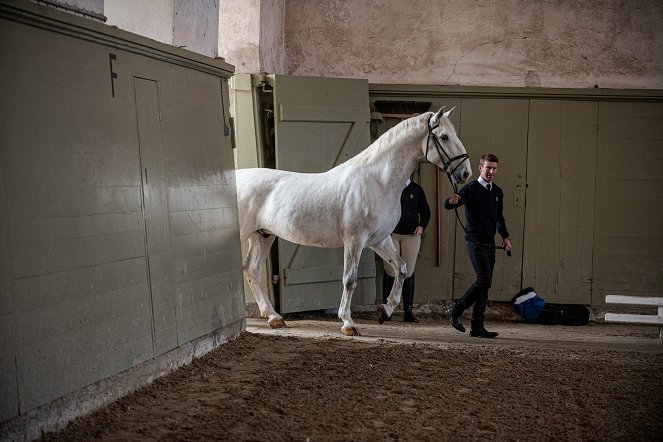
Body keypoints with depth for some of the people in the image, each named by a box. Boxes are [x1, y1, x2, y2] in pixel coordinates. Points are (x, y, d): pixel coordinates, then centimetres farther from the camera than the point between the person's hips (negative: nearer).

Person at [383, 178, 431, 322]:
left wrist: (422, 226, -3)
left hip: (411, 235, 1)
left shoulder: (417, 189, 10)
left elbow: (425, 211, 15)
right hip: (391, 233, -1)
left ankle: (408, 311, 7)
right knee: (390, 271, -1)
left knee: (408, 272, 3)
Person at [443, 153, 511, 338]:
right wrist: (452, 201, -41)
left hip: (490, 243, 7)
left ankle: (477, 326, 10)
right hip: (475, 241, -7)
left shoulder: (498, 192, 15)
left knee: (485, 284, 6)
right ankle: (456, 311, -2)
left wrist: (505, 236, 14)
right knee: (484, 280, -17)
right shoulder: (471, 188, -7)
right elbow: (447, 205, -17)